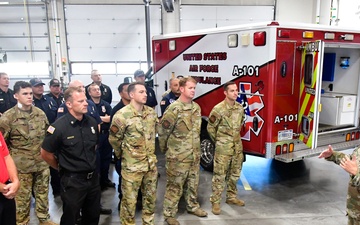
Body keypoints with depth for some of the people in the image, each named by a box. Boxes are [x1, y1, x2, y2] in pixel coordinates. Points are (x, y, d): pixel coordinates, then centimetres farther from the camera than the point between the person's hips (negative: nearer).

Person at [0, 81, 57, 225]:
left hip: (42, 163, 4)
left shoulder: (40, 113, 3)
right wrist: (13, 156, -8)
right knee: (22, 198, 9)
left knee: (43, 193, 17)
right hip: (21, 166, -4)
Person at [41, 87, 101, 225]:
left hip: (93, 178, 5)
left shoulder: (92, 122, -1)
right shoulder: (59, 126, -18)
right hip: (72, 181, -5)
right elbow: (45, 153, -9)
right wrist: (62, 168, 1)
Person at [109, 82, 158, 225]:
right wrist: (123, 154, 5)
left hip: (151, 163, 6)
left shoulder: (151, 112, 2)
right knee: (129, 200, 7)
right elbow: (113, 139, -7)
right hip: (132, 166, -6)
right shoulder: (122, 115, -17)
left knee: (150, 197, 19)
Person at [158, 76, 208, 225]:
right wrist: (165, 149, -1)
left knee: (193, 183, 20)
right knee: (175, 186, 4)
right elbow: (163, 131, -12)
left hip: (194, 155, 7)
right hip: (178, 157, -7)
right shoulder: (174, 109, -17)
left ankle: (192, 206, 39)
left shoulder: (196, 107, 6)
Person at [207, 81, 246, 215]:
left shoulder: (240, 108, 4)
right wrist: (218, 141, 5)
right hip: (223, 149, -6)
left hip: (237, 147, 6)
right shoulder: (218, 109, -14)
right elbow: (210, 127, -4)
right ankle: (215, 202, 12)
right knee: (219, 176, 0)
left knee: (234, 174, 17)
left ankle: (231, 197, 34)